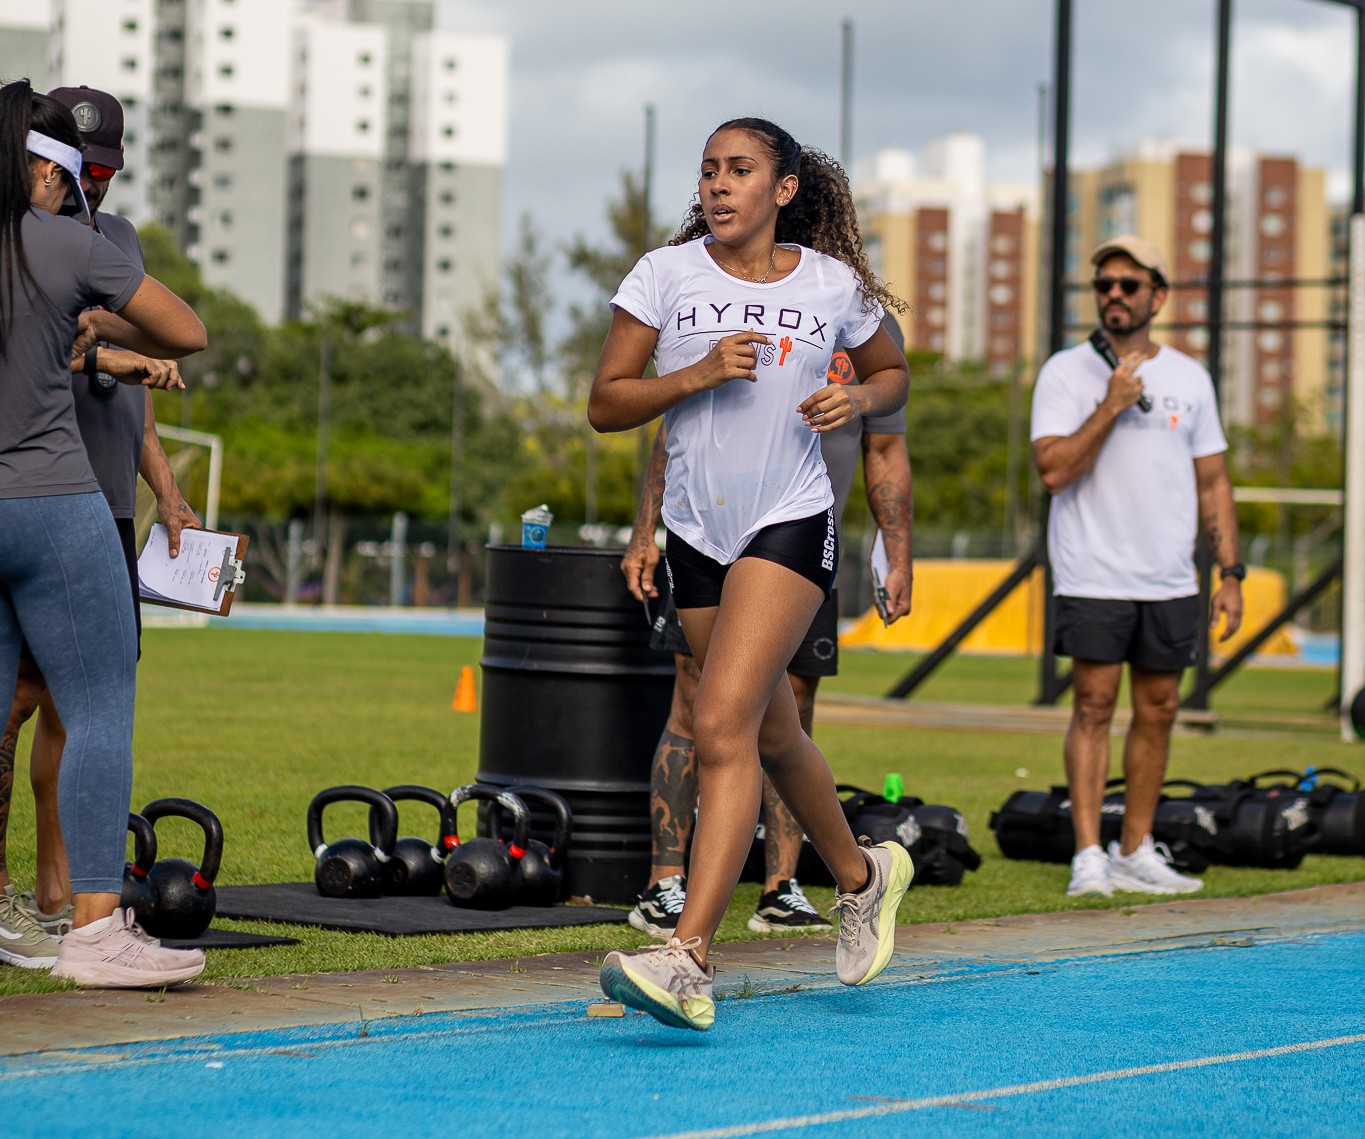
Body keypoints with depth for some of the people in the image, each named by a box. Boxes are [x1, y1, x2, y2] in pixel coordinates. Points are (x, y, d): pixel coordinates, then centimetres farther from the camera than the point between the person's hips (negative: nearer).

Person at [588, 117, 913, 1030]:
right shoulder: (667, 274, -1)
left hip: (791, 524, -4)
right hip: (696, 532, 4)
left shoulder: (834, 286, 0)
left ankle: (688, 958, -24)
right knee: (771, 734, 15)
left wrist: (858, 399, -4)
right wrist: (697, 374, -17)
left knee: (723, 723, -19)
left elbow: (894, 373, 18)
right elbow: (605, 405, -2)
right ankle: (861, 875, 43)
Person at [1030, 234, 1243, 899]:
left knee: (1158, 711, 7)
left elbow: (1212, 482, 13)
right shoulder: (1066, 373, -1)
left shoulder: (1189, 379, 10)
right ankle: (1088, 855, -4)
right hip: (1093, 576, -4)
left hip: (1171, 582, 4)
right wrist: (1112, 406, -18)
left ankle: (1135, 852, 15)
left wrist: (1230, 574, 7)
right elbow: (1053, 470, -12)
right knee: (1093, 706, -6)